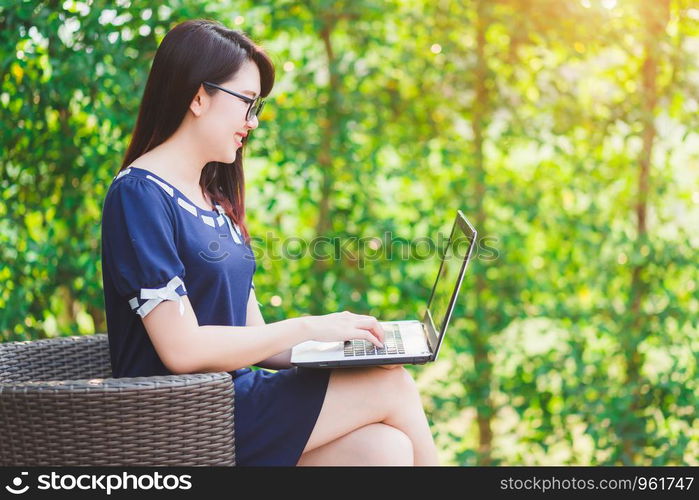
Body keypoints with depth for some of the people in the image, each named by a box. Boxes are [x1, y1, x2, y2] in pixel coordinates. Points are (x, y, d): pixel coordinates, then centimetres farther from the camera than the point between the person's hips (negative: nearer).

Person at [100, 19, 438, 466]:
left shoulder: (216, 201, 17)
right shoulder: (138, 195, -10)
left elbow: (252, 337, 13)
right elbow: (182, 349, -19)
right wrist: (309, 328, -14)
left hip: (234, 396, 8)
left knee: (385, 446, -16)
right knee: (393, 389, -13)